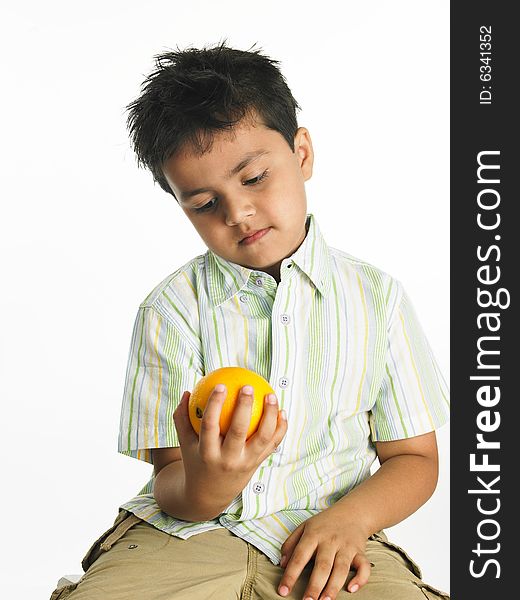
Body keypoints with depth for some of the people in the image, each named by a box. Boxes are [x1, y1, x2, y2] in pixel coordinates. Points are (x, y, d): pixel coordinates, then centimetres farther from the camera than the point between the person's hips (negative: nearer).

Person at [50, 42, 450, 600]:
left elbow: (413, 458, 10)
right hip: (188, 531, -1)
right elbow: (170, 486, 0)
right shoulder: (171, 309, 1)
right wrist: (202, 487, -25)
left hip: (327, 535, 1)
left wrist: (350, 517, -10)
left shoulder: (376, 296, 6)